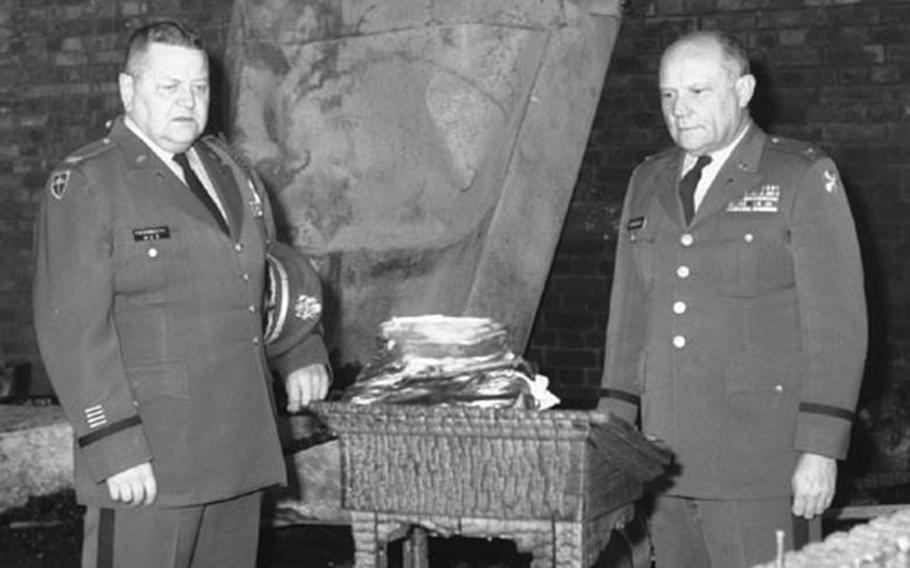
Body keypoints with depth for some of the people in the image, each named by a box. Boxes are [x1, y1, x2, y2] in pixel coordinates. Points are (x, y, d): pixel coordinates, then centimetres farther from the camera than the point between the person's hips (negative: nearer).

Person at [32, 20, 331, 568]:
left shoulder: (230, 171, 15)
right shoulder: (85, 185, -7)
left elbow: (271, 274, 26)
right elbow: (72, 326, -13)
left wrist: (302, 355, 9)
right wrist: (115, 447, -20)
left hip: (239, 451, 6)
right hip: (145, 462, -6)